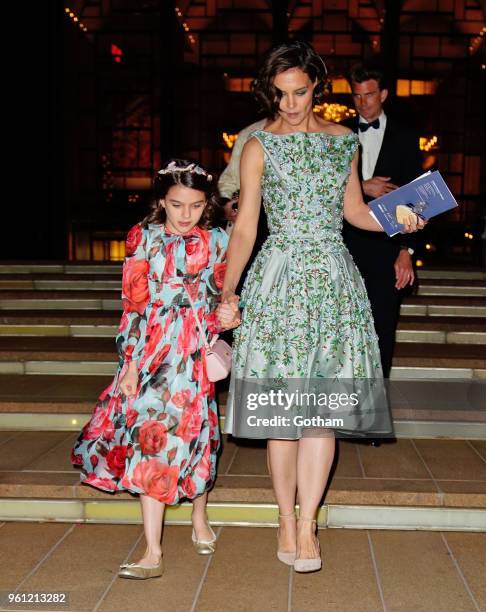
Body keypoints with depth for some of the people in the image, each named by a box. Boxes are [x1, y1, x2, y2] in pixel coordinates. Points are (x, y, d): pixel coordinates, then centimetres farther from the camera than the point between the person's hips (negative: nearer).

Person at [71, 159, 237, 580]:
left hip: (195, 353, 1)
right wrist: (131, 362, -5)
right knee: (150, 438, -4)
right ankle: (153, 553, 0)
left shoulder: (216, 242, 7)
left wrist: (225, 316, -10)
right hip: (152, 351, -1)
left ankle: (199, 517, 36)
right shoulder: (144, 237, 2)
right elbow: (134, 304, -1)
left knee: (194, 433, 8)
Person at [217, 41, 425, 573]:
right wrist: (228, 288, -13)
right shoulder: (260, 146, 2)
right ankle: (286, 519, 15)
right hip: (280, 278, -2)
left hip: (334, 280, 3)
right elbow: (245, 228, -1)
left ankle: (306, 525, 7)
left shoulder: (343, 140, 11)